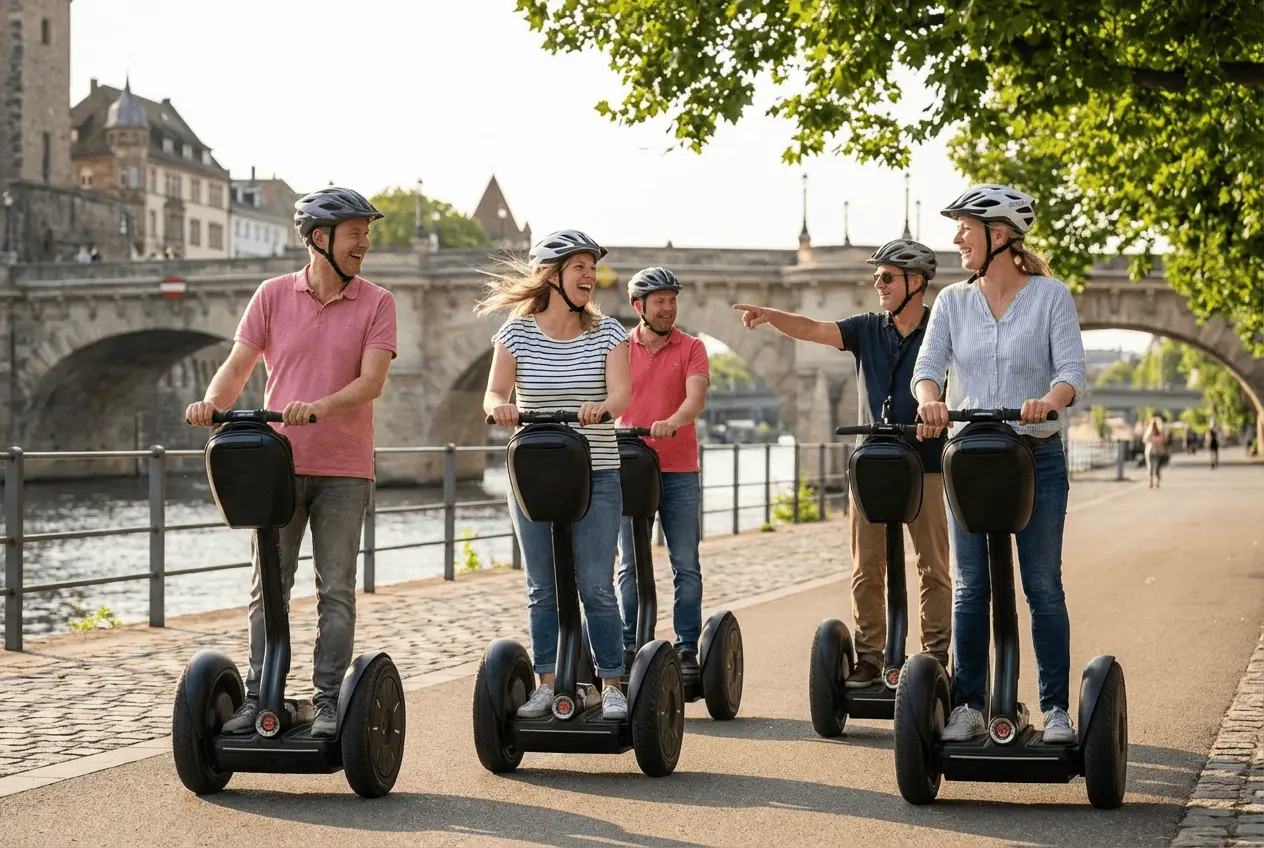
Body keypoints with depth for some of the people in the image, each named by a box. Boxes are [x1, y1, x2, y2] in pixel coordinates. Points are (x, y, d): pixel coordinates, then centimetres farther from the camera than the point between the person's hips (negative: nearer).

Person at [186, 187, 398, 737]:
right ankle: (258, 698, 11)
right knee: (268, 587, 5)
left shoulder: (376, 304, 0)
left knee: (336, 591, 2)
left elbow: (372, 381, -12)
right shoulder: (273, 296, 4)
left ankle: (327, 701, 8)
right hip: (279, 464, 1)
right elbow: (238, 365, 1)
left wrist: (319, 407, -29)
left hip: (344, 469, -1)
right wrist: (213, 401, -21)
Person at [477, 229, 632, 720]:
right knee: (542, 588, 7)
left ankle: (611, 684, 5)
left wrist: (603, 408, -37)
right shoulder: (517, 332, 0)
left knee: (596, 586, -4)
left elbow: (621, 392, -15)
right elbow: (494, 391, -10)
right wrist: (498, 406, -33)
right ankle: (545, 683, 16)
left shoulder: (608, 333, 0)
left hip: (595, 476, -1)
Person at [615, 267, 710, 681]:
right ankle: (629, 648, 11)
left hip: (678, 471, -1)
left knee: (686, 566, 1)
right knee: (629, 566, 4)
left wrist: (671, 422, -32)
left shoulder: (691, 348, 3)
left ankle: (687, 650, 7)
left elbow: (696, 397, -12)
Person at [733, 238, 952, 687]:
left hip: (925, 467, -3)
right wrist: (770, 315, -18)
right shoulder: (868, 329, 9)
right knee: (866, 569, 4)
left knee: (933, 568, 2)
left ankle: (936, 657, 8)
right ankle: (869, 656, 11)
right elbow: (812, 329, -1)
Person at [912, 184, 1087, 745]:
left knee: (1043, 587, 1)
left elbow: (1072, 371, -10)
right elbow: (928, 365, -4)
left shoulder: (1050, 295, -3)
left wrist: (1049, 400, -32)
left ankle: (1055, 709, 9)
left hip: (1037, 458, -3)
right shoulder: (952, 302, 6)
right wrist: (930, 399, -27)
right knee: (969, 588, 4)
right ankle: (968, 706, 12)